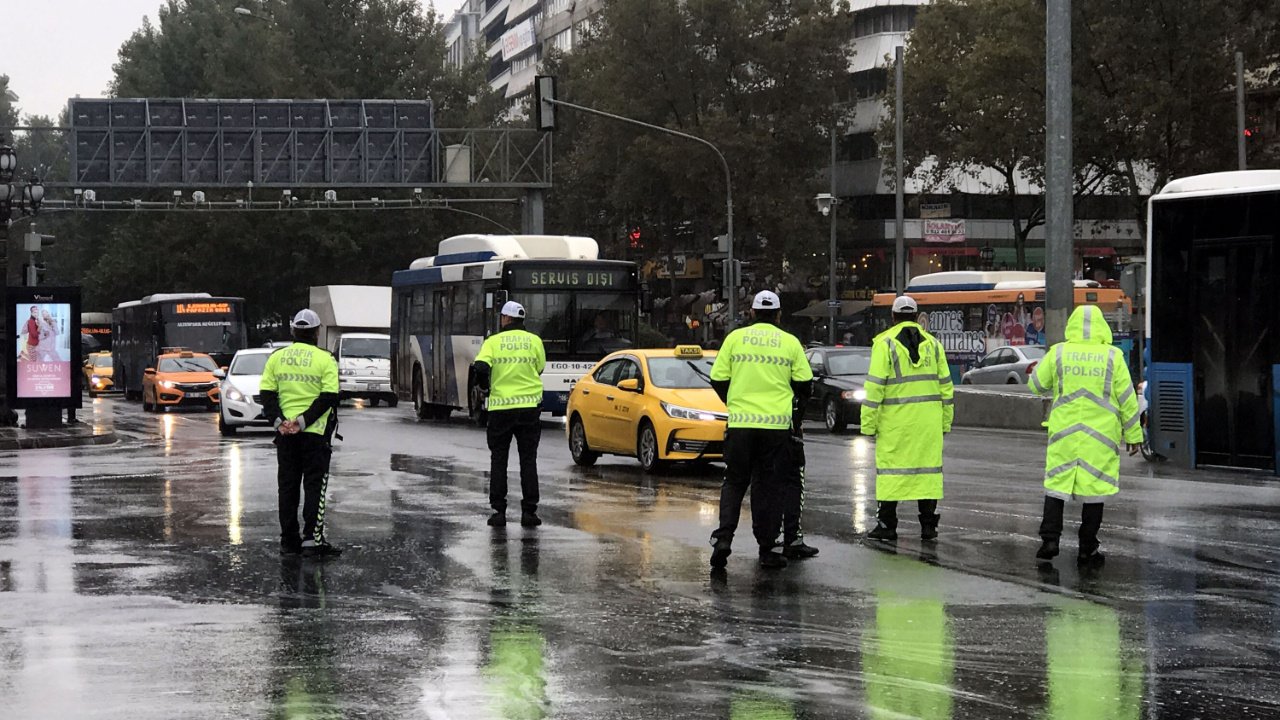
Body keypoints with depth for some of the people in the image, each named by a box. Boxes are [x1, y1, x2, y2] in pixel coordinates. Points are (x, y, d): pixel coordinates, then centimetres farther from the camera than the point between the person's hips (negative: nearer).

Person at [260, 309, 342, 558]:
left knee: (288, 486, 11)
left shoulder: (276, 357, 6)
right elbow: (329, 396, -14)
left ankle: (288, 540, 13)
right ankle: (312, 540, -5)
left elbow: (267, 394, 1)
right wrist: (304, 421, -15)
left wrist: (278, 421, -6)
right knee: (315, 486, 1)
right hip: (315, 434, -4)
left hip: (285, 433, 4)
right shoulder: (325, 359, -5)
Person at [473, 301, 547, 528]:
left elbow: (481, 368, -15)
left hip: (500, 407, -1)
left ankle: (498, 510, 5)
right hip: (529, 405, 1)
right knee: (528, 460, 7)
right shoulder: (534, 341, 2)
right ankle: (529, 511, 3)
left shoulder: (493, 341, -3)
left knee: (498, 460, 8)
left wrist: (485, 386, 6)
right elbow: (539, 369, 10)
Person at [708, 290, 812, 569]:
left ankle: (723, 537, -6)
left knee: (734, 482, 11)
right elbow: (803, 385, 3)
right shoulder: (790, 342, 3)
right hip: (777, 424, -1)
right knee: (771, 485, 7)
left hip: (740, 423, 1)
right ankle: (767, 548, 7)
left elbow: (718, 380, 4)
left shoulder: (735, 338, 3)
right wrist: (798, 402, 26)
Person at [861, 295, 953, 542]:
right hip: (928, 421, 3)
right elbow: (945, 385, 10)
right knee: (928, 467, 7)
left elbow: (875, 386, -8)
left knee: (891, 468, 1)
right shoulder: (933, 343, 10)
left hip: (895, 420, -3)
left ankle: (887, 525, 2)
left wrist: (869, 424, -5)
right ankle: (928, 525, 7)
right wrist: (945, 422, 16)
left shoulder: (885, 344, -4)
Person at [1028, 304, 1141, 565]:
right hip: (1101, 436, -1)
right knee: (1095, 488, 5)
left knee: (1056, 485, 10)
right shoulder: (1112, 357, -3)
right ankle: (1087, 549, 7)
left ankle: (1050, 539, 1)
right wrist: (1133, 434, 9)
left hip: (1064, 433, 1)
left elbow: (1036, 385, 9)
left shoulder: (1058, 353, -2)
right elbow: (1127, 398, 1)